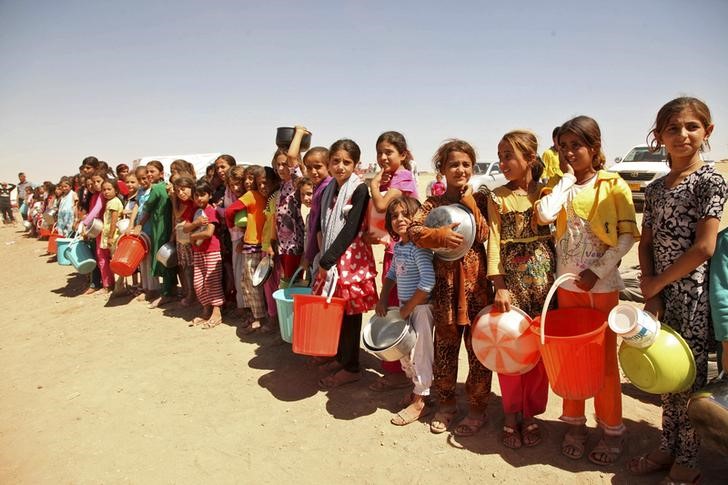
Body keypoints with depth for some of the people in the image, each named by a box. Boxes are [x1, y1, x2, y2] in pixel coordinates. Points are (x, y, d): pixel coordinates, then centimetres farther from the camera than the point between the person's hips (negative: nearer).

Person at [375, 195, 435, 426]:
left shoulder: (419, 247, -20)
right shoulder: (398, 246, 6)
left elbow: (428, 281, -29)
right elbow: (392, 274, 19)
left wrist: (408, 308, -22)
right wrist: (383, 299, 8)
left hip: (420, 307, -8)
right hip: (405, 306, 8)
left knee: (420, 352, 3)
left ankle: (421, 401, 18)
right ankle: (418, 387, 38)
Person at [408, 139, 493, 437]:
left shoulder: (480, 200, 4)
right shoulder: (433, 203, 4)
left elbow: (485, 236, -7)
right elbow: (413, 230, -11)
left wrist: (470, 204, -12)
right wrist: (439, 235, -27)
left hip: (476, 281, -1)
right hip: (445, 281, 1)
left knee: (479, 345, 6)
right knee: (444, 345, 12)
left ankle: (477, 408, 23)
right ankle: (446, 403, 30)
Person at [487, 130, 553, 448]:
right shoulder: (498, 197, 2)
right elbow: (494, 240, -3)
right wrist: (499, 286, -11)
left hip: (544, 280, 1)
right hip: (512, 281, 0)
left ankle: (530, 414, 25)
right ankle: (510, 415, 22)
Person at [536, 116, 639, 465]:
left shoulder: (613, 185, -5)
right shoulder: (559, 185, 4)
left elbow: (628, 235, -8)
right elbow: (544, 215, -17)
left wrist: (598, 271, -15)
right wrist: (567, 178, -8)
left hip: (602, 284, -3)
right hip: (567, 282, 3)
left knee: (605, 359, 7)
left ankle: (611, 430, 24)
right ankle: (574, 423, 28)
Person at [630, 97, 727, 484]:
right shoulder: (655, 188, 8)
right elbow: (646, 243, 8)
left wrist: (656, 282, -9)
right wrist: (650, 292, -3)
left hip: (692, 293, -5)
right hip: (661, 292, 6)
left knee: (691, 374, 5)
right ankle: (668, 447, 31)